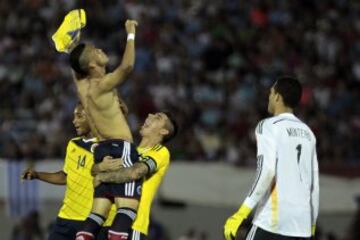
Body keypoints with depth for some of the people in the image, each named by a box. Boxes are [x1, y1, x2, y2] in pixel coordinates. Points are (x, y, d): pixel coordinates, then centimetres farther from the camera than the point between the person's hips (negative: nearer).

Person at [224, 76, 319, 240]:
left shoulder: (269, 126, -2)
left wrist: (241, 213, -18)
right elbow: (314, 184, 16)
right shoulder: (307, 133, 17)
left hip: (274, 222, -6)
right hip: (303, 226, 6)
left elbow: (266, 171, -16)